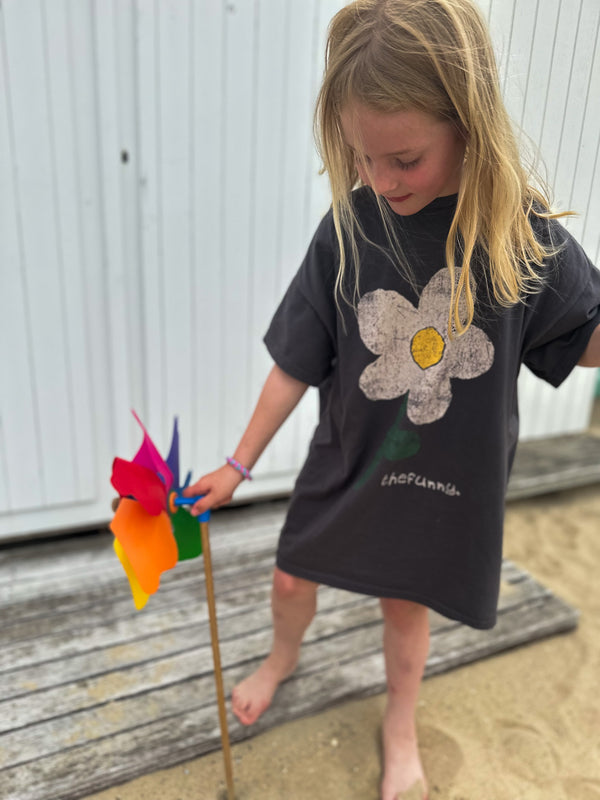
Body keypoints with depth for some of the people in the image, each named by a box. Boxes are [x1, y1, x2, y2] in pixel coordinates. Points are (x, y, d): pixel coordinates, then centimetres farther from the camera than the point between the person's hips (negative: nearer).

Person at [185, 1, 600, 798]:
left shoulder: (520, 233, -16)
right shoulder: (350, 226, -15)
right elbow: (297, 361, -8)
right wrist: (239, 465, -3)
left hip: (447, 477, -1)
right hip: (346, 464, 2)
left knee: (407, 605, 17)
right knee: (293, 578, 16)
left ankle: (401, 729, 51)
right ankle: (281, 659, 55)